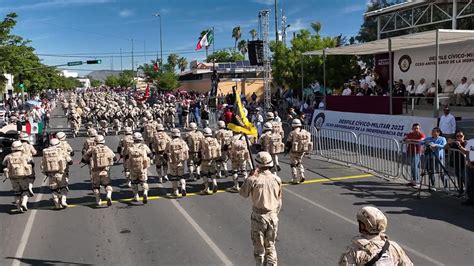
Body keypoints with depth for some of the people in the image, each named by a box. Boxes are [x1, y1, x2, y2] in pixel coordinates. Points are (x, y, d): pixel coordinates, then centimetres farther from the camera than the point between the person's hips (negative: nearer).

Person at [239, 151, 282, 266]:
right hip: (273, 216, 3)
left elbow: (243, 194, -1)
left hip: (259, 217, -3)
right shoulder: (277, 180, -5)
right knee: (270, 245, 20)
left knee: (259, 247, 13)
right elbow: (279, 201, 4)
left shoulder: (254, 180, -17)